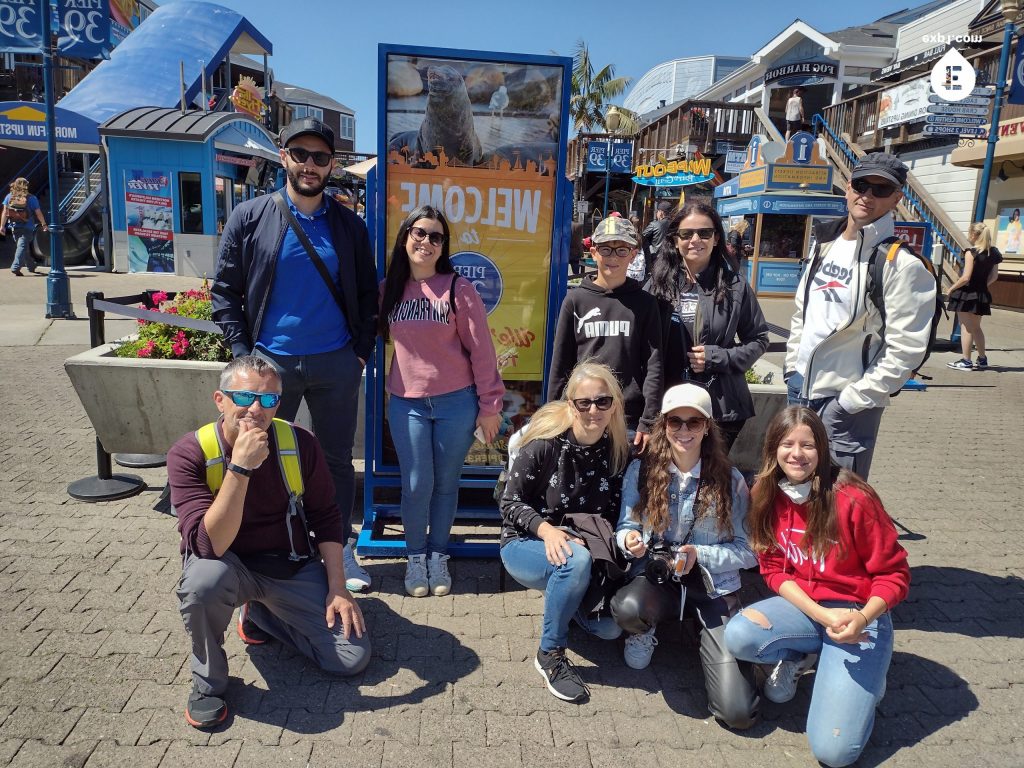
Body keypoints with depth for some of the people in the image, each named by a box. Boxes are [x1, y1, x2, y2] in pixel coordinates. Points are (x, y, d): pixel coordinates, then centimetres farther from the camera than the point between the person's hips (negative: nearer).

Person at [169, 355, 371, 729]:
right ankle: (208, 680, -7)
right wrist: (240, 468, -40)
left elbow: (326, 517, 0)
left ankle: (260, 615, 17)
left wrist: (337, 587, -6)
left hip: (293, 566, 3)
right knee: (203, 579, -39)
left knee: (353, 657, -8)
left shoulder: (299, 443, -12)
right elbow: (209, 546, -31)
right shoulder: (188, 454, -20)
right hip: (229, 565, -2)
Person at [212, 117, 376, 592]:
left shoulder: (349, 225, 5)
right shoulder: (250, 217, -1)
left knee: (336, 460, 12)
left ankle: (340, 548, 28)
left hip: (336, 364, 1)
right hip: (270, 362, -1)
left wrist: (361, 352, 0)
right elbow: (226, 290, 0)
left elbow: (367, 295, 9)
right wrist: (243, 352, -7)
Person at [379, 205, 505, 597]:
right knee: (417, 485, 2)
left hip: (456, 402, -2)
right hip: (407, 403, 2)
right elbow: (383, 338, 14)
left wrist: (489, 404, -4)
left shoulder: (458, 288, -6)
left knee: (446, 484, 9)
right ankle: (415, 556, 23)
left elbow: (480, 348, -5)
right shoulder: (388, 288, 5)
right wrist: (388, 394, 6)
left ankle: (438, 556, 27)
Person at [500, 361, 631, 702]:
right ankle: (550, 654, -15)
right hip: (525, 544, -4)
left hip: (585, 547, 5)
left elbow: (613, 513, 3)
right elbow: (511, 502, -13)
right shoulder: (544, 443, -19)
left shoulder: (618, 451, -6)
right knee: (576, 560, -36)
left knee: (610, 628, -10)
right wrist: (545, 528, -30)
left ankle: (563, 597, 24)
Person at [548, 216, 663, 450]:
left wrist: (648, 422, -7)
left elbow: (653, 366, 0)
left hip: (630, 421, 0)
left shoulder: (644, 303, 4)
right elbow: (560, 363, 6)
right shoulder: (576, 299, 5)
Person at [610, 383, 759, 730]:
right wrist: (630, 539, -21)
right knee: (627, 608, -40)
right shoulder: (641, 470, -2)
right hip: (656, 578, 0)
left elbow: (748, 551, -3)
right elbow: (626, 526, 3)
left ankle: (707, 641, 19)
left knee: (738, 713, -14)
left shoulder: (730, 480, -3)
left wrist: (699, 555, -19)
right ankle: (645, 631, 2)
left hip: (714, 587, 0)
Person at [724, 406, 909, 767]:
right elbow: (774, 570, -1)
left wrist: (861, 620, -28)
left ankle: (866, 676, 13)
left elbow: (894, 574, -10)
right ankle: (800, 655, 5)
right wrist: (822, 615, -18)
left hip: (858, 615, -4)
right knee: (738, 636, -28)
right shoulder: (766, 496, -5)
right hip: (802, 606, 4)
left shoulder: (853, 498, -18)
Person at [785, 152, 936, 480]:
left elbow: (906, 348, -18)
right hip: (800, 390, 7)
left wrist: (853, 400, -17)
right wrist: (792, 365, 10)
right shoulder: (824, 244, 9)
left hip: (846, 403, -7)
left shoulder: (902, 264, -14)